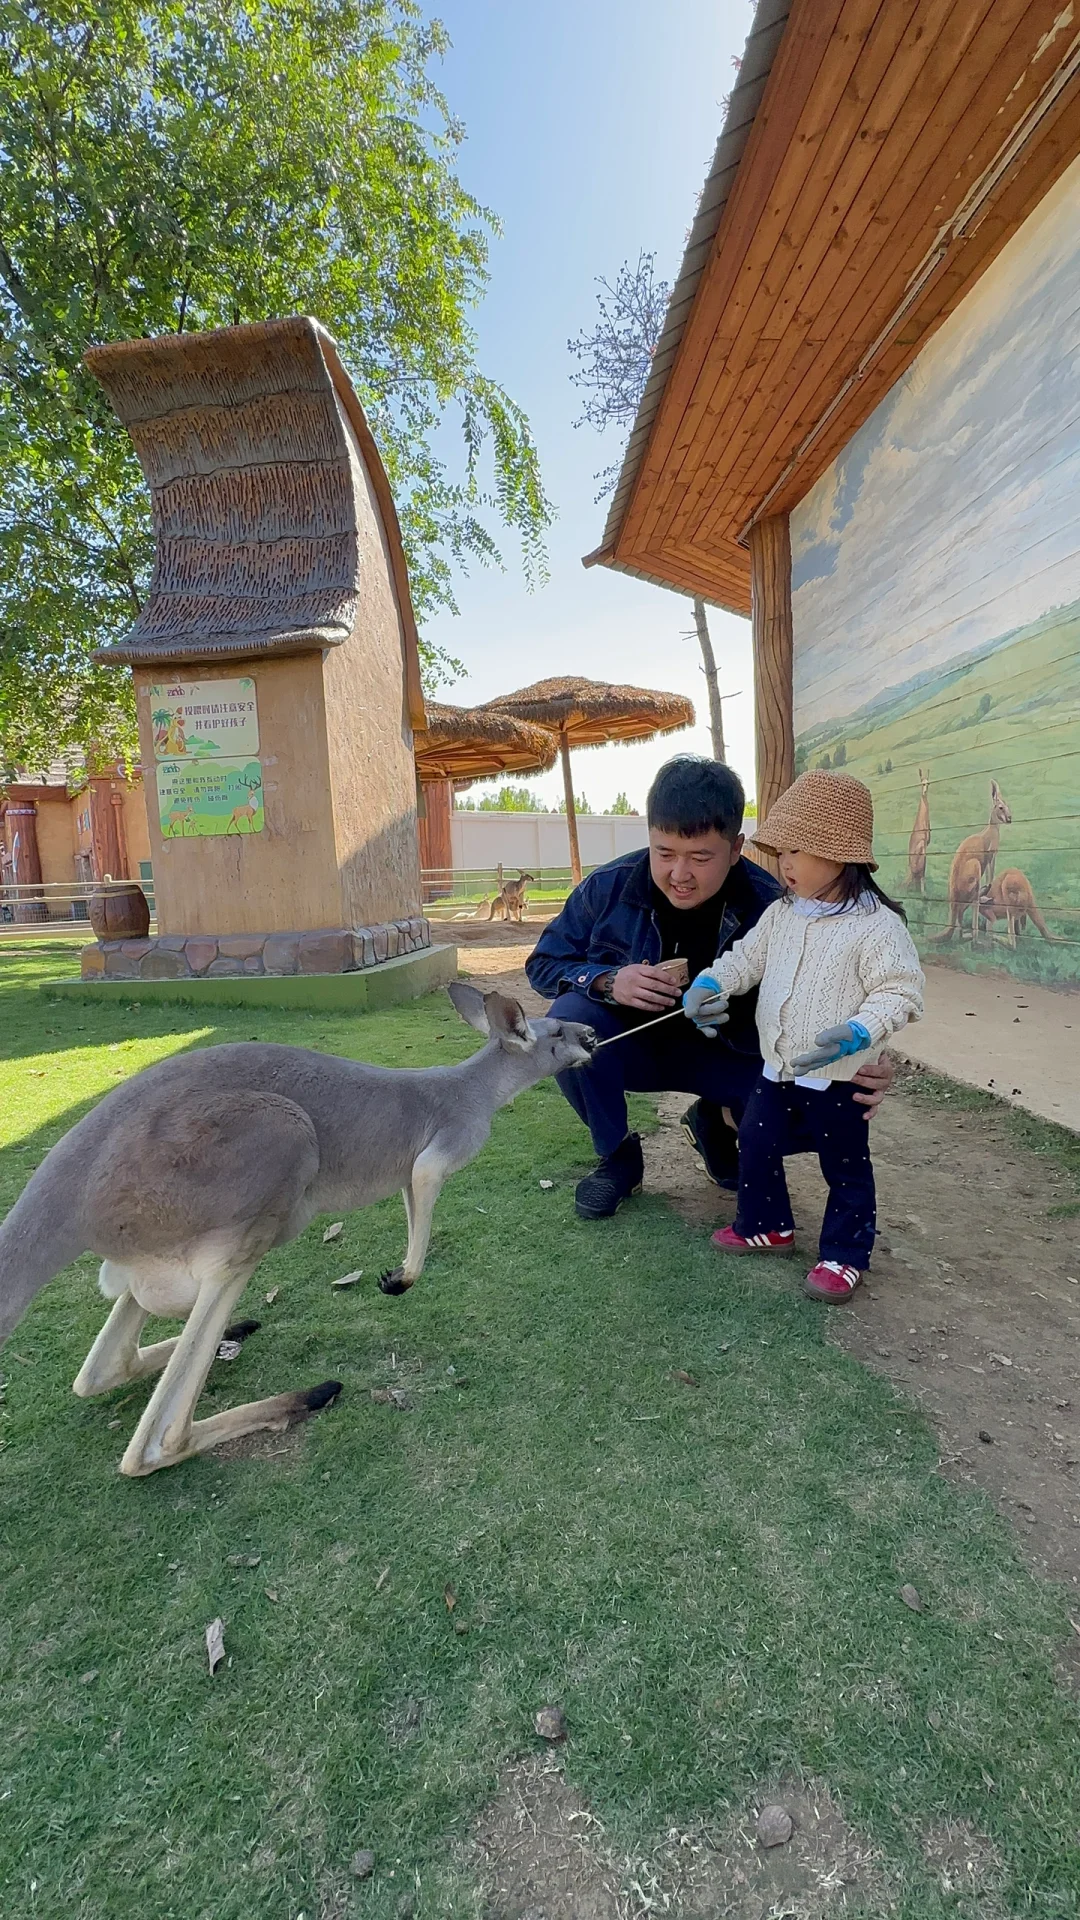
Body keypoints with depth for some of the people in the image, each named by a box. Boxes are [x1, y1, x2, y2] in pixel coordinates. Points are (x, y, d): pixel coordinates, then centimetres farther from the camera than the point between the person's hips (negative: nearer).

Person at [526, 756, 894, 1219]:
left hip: (728, 1054, 0)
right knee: (569, 1021, -31)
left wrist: (857, 1066, -38)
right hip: (635, 1044, 0)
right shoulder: (609, 887, -17)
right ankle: (617, 1154, -4)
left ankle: (714, 1121, 11)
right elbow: (542, 963, -7)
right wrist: (607, 981, -28)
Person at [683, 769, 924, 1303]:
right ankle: (767, 1225, 39)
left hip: (836, 1078, -6)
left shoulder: (876, 925, -18)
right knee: (756, 1144, 17)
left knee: (845, 1167, 11)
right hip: (777, 1069, 7)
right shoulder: (780, 914, 1)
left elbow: (900, 992, -19)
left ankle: (845, 1254, 30)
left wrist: (856, 1034, -34)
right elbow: (746, 957, 7)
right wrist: (708, 983, -12)